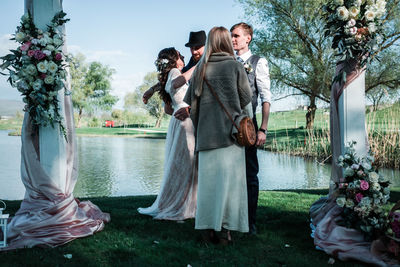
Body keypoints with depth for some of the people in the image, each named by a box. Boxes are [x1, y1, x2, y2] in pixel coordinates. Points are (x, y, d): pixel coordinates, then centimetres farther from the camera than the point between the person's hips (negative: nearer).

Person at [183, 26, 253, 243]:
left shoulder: (201, 68, 7)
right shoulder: (235, 66, 0)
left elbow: (191, 100, 8)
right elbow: (246, 100, 2)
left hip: (206, 131, 3)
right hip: (230, 129, -3)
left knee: (209, 177, 7)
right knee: (229, 176, 1)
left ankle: (210, 227, 10)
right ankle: (224, 228, 1)